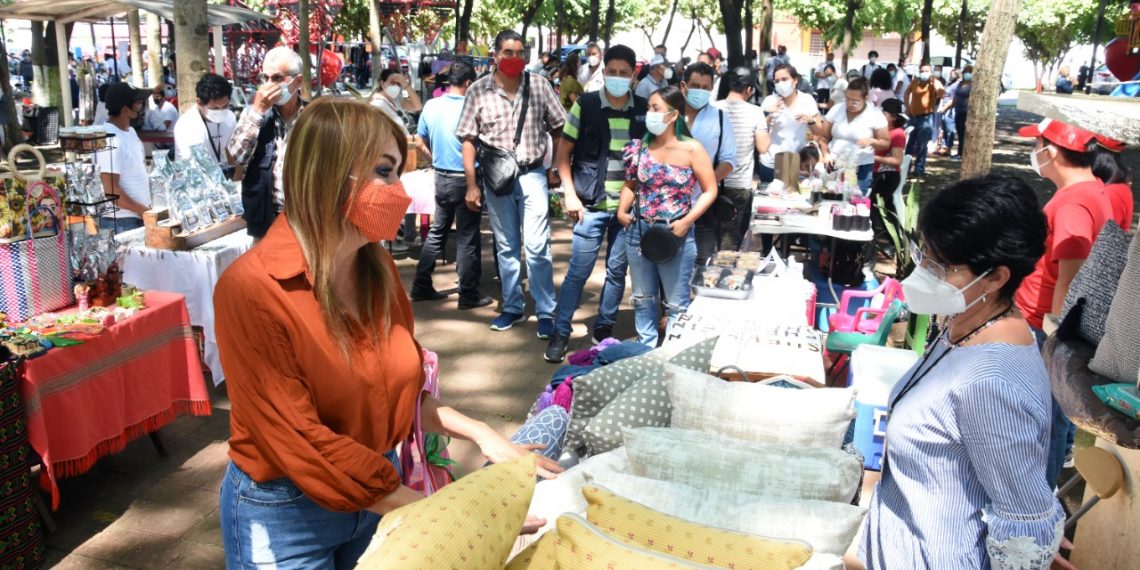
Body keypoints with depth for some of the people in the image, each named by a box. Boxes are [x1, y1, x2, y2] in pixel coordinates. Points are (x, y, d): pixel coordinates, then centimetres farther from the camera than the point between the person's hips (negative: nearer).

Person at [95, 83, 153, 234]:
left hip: (138, 218, 9)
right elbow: (110, 190, -21)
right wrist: (142, 210, -14)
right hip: (120, 222, -9)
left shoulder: (130, 131, 10)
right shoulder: (111, 141, -19)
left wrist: (146, 208, 14)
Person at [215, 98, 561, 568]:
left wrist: (479, 434, -7)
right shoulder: (253, 289, -24)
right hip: (285, 512, -6)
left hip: (378, 498, 6)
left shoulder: (379, 270, -2)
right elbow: (304, 445, -25)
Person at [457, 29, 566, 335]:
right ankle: (513, 307, 24)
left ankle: (546, 312, 6)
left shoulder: (539, 86, -1)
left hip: (532, 175, -1)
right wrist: (472, 185, -4)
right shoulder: (478, 90, -2)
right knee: (506, 247, 12)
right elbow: (468, 140, -1)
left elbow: (558, 128, 7)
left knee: (537, 247, -3)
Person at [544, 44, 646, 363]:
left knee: (617, 271, 10)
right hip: (592, 205, -3)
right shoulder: (585, 104, -3)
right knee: (579, 270, 0)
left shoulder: (643, 109, 3)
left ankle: (604, 329, 25)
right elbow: (563, 152, 1)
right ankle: (560, 333, 11)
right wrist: (569, 193, -8)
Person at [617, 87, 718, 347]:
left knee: (676, 302, 6)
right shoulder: (641, 147, 1)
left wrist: (686, 222, -16)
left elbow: (710, 191, -6)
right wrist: (622, 210, -3)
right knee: (642, 297, 16)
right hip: (639, 230, 4)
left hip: (675, 235, -4)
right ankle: (646, 348, 31)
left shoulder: (691, 149, -9)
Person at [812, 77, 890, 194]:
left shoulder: (875, 115, -3)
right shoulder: (836, 110, 4)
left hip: (860, 170, -2)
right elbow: (823, 135, 10)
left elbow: (886, 143, 0)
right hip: (834, 167, 3)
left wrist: (871, 141, -20)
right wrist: (826, 154, -5)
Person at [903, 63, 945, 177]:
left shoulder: (935, 83, -5)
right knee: (909, 144, 13)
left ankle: (919, 169, 5)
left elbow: (941, 93, -24)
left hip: (926, 117, -4)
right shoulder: (915, 82, 6)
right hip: (913, 116, 4)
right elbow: (907, 94, 22)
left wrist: (933, 81, -28)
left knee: (922, 146, -1)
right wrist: (907, 107, 11)